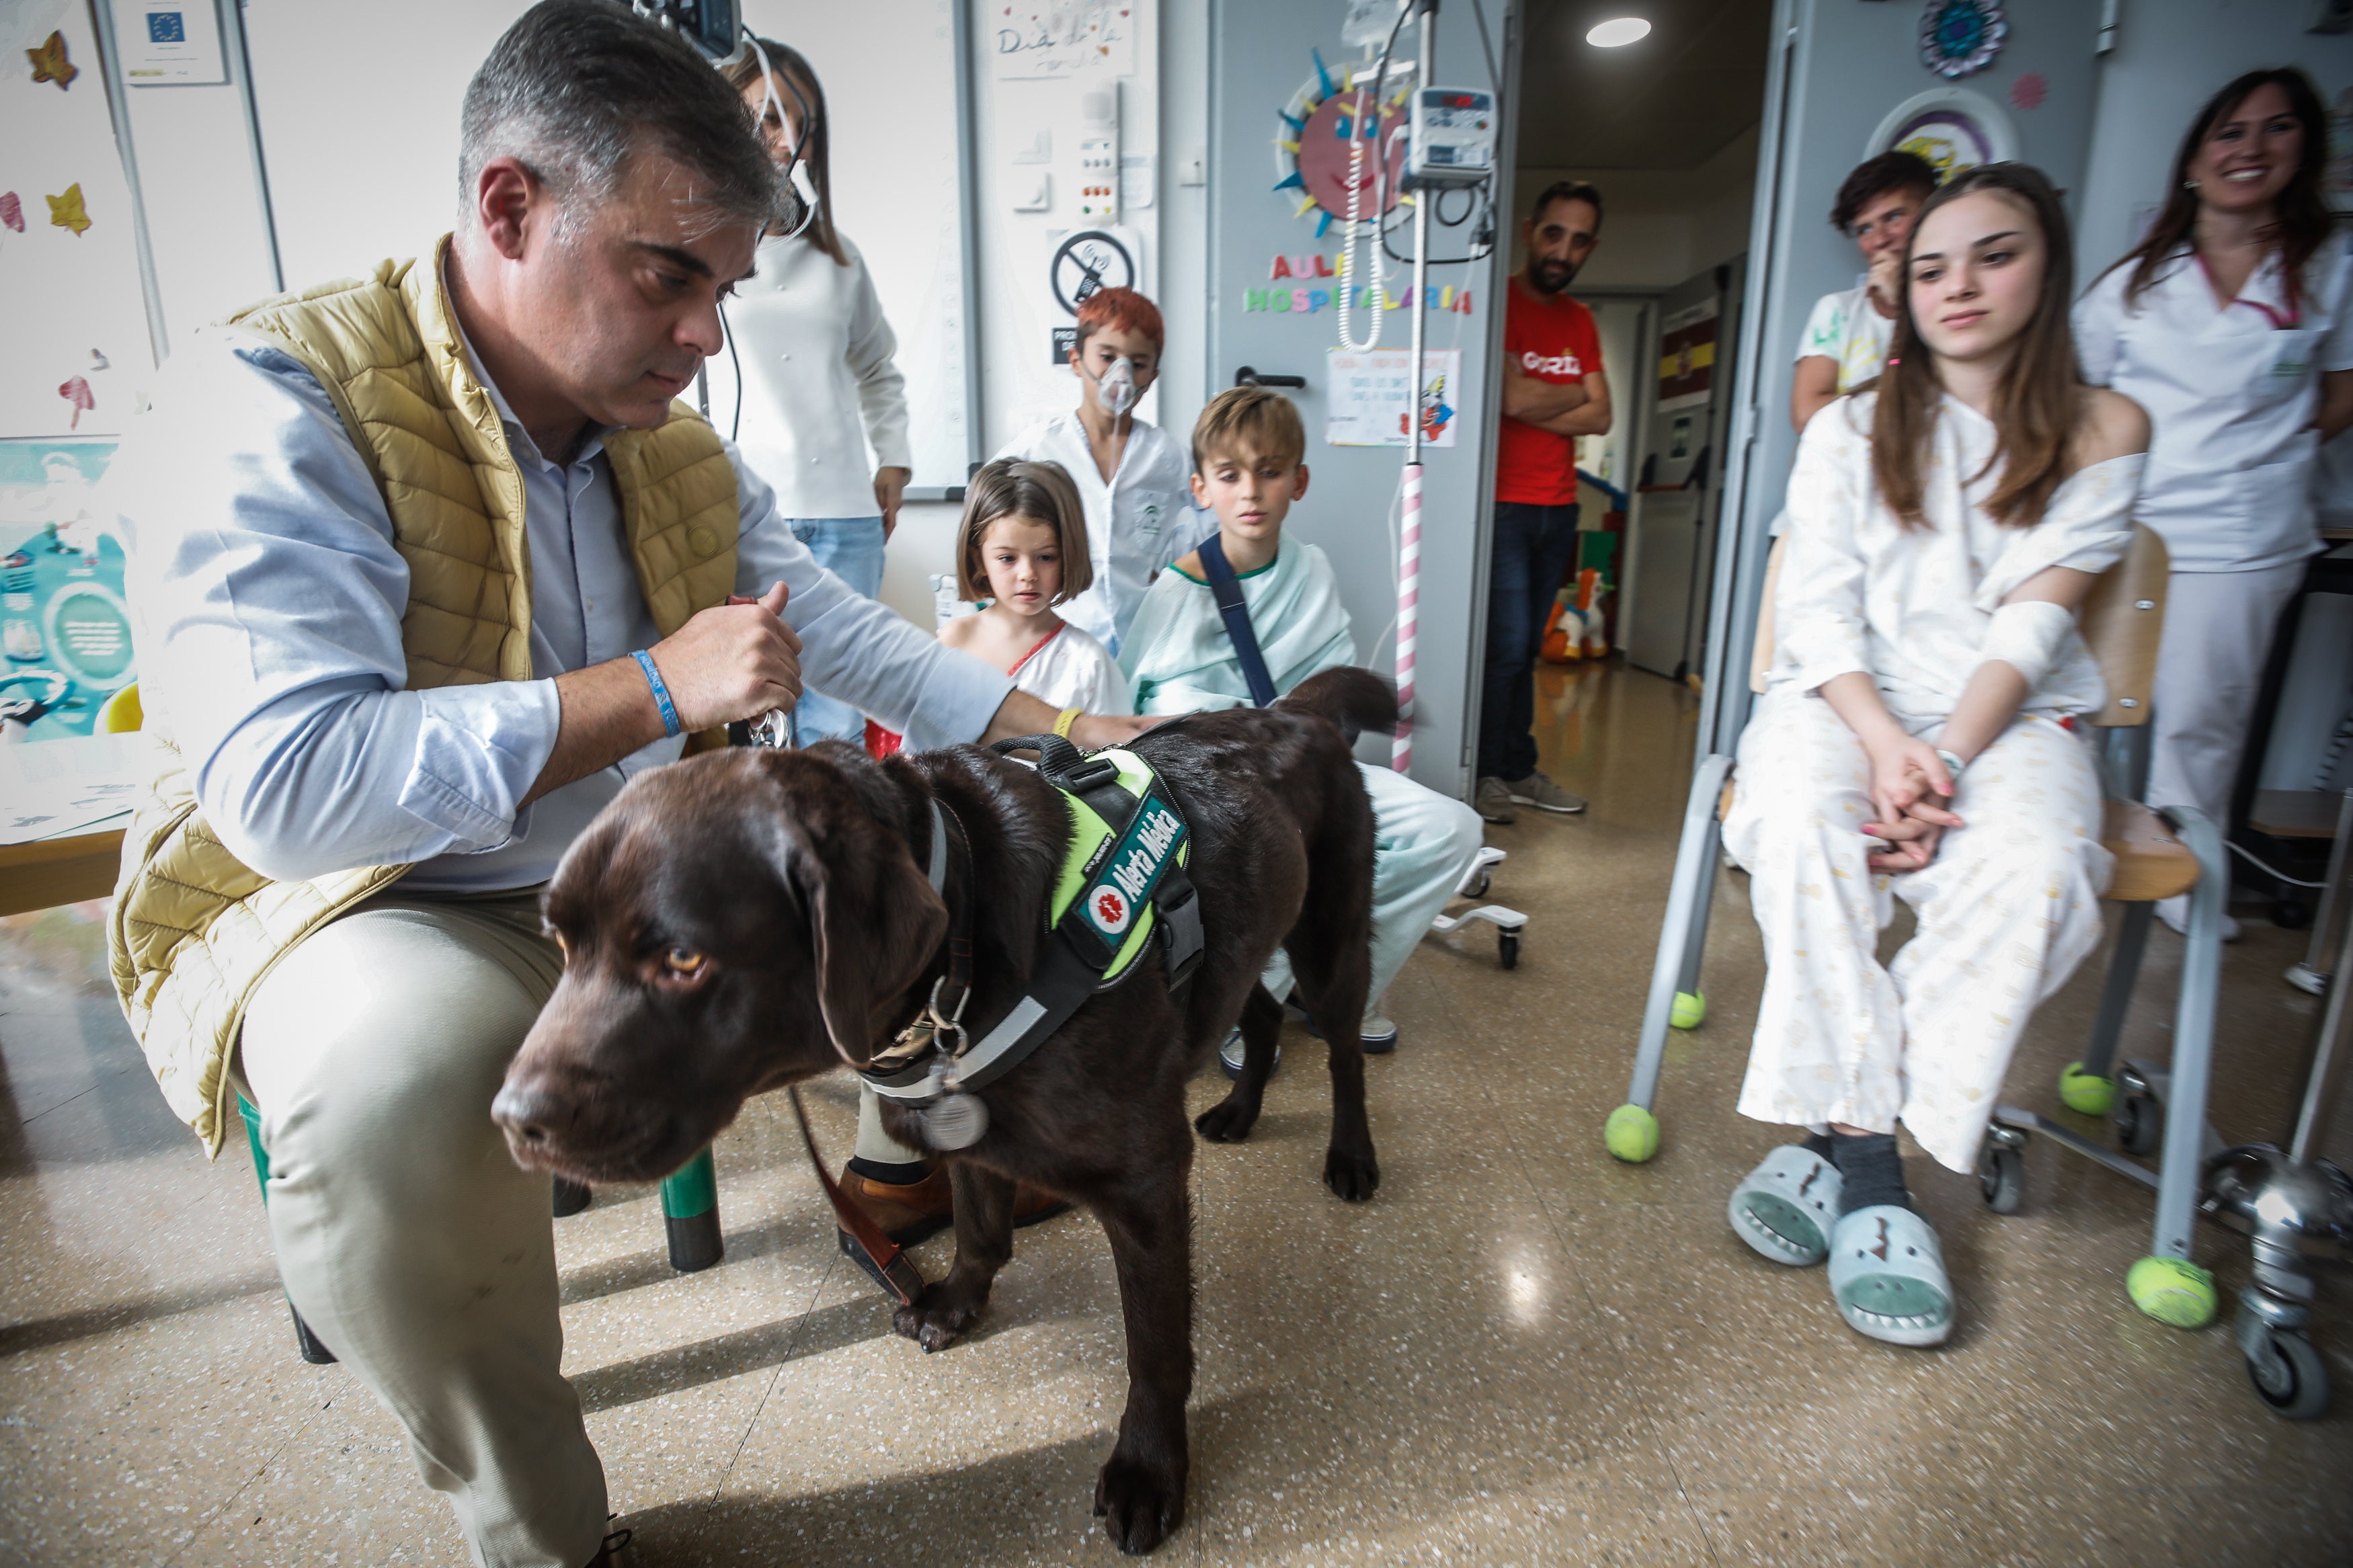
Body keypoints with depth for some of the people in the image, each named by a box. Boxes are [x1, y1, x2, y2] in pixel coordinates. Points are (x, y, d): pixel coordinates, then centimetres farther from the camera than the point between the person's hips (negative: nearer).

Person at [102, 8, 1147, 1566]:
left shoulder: (682, 454, 3)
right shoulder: (271, 403, -18)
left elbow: (852, 637, 10)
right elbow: (287, 785, -30)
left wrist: (1064, 730, 4)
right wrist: (656, 687, -27)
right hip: (355, 908, -6)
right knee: (407, 1061, -39)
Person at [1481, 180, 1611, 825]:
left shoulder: (1580, 321, 17)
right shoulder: (1496, 302, -4)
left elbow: (1601, 417, 7)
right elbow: (1512, 396, -17)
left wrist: (1538, 407, -8)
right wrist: (1574, 394, 0)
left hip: (1558, 507, 6)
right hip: (1502, 503, -6)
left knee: (1525, 648, 10)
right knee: (1506, 645, -7)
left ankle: (1518, 770, 17)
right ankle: (1486, 773, 5)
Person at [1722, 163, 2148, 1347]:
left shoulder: (2101, 431, 10)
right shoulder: (1850, 427, 12)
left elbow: (2030, 626, -3)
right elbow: (1817, 609, 0)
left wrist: (1946, 760, -20)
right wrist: (1886, 744, -18)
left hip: (2007, 712, 0)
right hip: (1847, 696, 0)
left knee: (2034, 871, -33)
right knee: (1796, 822, -34)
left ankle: (1835, 1128, -25)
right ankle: (1866, 1161, -29)